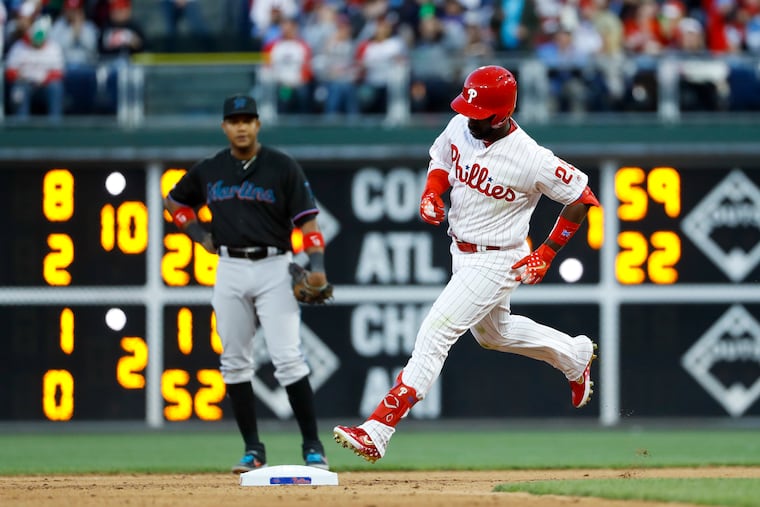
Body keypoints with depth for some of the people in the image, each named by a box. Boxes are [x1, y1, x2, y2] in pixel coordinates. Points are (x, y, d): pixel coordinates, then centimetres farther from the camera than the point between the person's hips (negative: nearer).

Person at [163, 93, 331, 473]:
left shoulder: (282, 168, -2)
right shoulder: (208, 171, 8)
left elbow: (307, 219, -6)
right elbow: (173, 201, 25)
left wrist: (317, 265, -19)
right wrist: (199, 234, 10)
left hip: (274, 268, -4)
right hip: (230, 270, 4)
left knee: (288, 358, -11)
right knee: (235, 362, 4)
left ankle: (313, 447, -8)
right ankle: (253, 450, 11)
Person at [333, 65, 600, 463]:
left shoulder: (531, 159, -27)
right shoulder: (460, 128, -8)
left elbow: (580, 198, -15)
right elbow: (441, 159, 14)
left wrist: (546, 253, -15)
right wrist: (431, 193, -7)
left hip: (496, 262, -9)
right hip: (462, 252, 9)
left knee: (433, 336, -16)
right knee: (494, 333, 29)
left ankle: (376, 432, -18)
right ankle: (575, 356, 54)